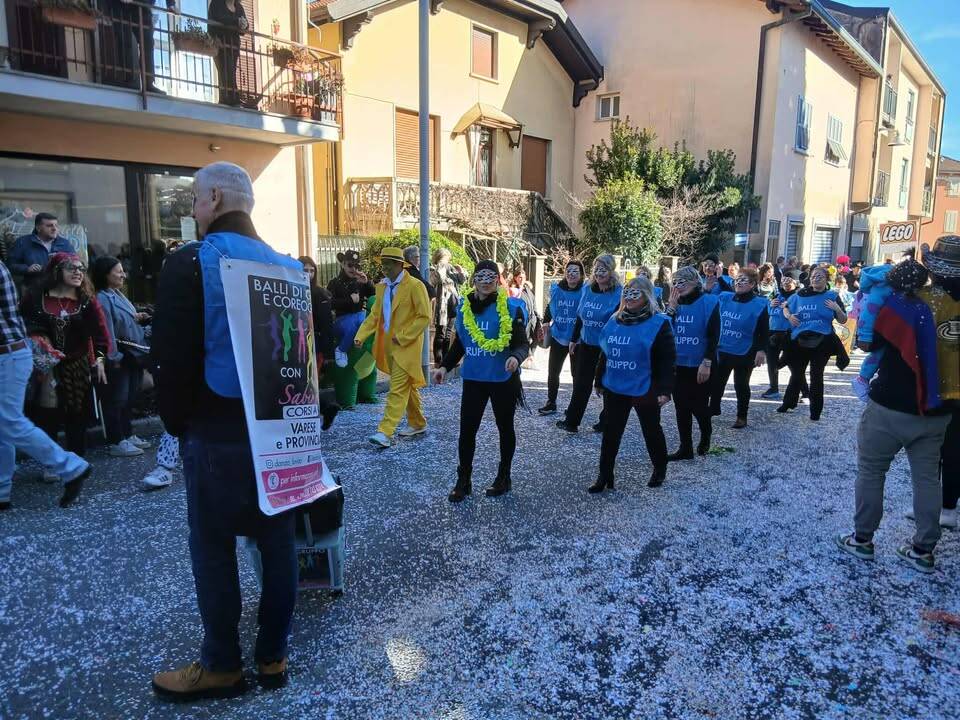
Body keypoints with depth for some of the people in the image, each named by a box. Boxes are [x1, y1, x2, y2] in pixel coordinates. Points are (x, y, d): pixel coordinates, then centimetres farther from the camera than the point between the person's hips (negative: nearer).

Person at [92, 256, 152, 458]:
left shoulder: (118, 294, 12)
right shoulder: (102, 299, -16)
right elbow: (107, 330, -20)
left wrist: (137, 318, 5)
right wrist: (114, 357, -20)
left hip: (134, 354, 9)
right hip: (120, 357, -9)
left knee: (130, 397, 16)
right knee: (117, 399, 0)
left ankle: (128, 435, 28)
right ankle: (115, 443, 8)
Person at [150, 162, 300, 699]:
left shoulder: (191, 263, -10)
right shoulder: (288, 266, 7)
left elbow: (172, 357, -11)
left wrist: (176, 423, 3)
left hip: (215, 431, -5)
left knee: (213, 549, 9)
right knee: (278, 541, 12)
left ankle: (222, 665, 24)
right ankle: (274, 655, 27)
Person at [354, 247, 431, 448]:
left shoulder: (414, 286, -10)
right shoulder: (382, 286, 11)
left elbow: (425, 317, -13)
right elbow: (375, 315, 13)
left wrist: (402, 336, -16)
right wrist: (361, 335, -1)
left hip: (406, 346, -7)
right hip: (388, 345, 7)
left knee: (398, 389, -10)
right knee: (407, 386, 17)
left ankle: (385, 433, -13)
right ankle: (417, 424, 30)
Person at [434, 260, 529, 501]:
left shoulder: (511, 307, -11)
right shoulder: (464, 307, 2)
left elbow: (523, 343, -14)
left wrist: (516, 357, -35)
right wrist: (445, 366, 3)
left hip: (503, 379, -3)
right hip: (473, 378, 3)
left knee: (505, 427, 14)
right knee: (467, 430, 2)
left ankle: (503, 477, 30)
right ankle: (463, 481, 16)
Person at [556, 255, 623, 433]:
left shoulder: (618, 294, -13)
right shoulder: (587, 289, 4)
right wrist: (574, 339, 16)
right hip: (586, 345, 5)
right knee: (581, 384, 10)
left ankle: (606, 423, 25)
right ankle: (571, 421, 18)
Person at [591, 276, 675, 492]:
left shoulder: (659, 323, -11)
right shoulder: (615, 321, 7)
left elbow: (667, 360, -14)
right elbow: (605, 353, 14)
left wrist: (665, 389, -20)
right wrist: (600, 380, 16)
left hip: (644, 390, -5)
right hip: (615, 388, 5)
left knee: (651, 430, 13)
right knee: (610, 432, 7)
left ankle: (660, 469, 35)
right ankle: (605, 476, 16)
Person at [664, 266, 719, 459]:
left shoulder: (709, 303, -9)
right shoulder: (675, 303, 7)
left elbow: (713, 336, -13)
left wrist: (707, 363, -19)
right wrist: (671, 307, -9)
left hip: (700, 366, -5)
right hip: (678, 365, 5)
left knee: (699, 406, 3)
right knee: (682, 408, 9)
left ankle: (706, 435, 34)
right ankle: (685, 448, 19)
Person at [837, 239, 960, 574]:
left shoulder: (909, 302, -18)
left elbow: (867, 338, -8)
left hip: (892, 408, -5)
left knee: (871, 471, 10)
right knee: (927, 477, 15)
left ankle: (862, 539, 19)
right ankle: (923, 550, 23)